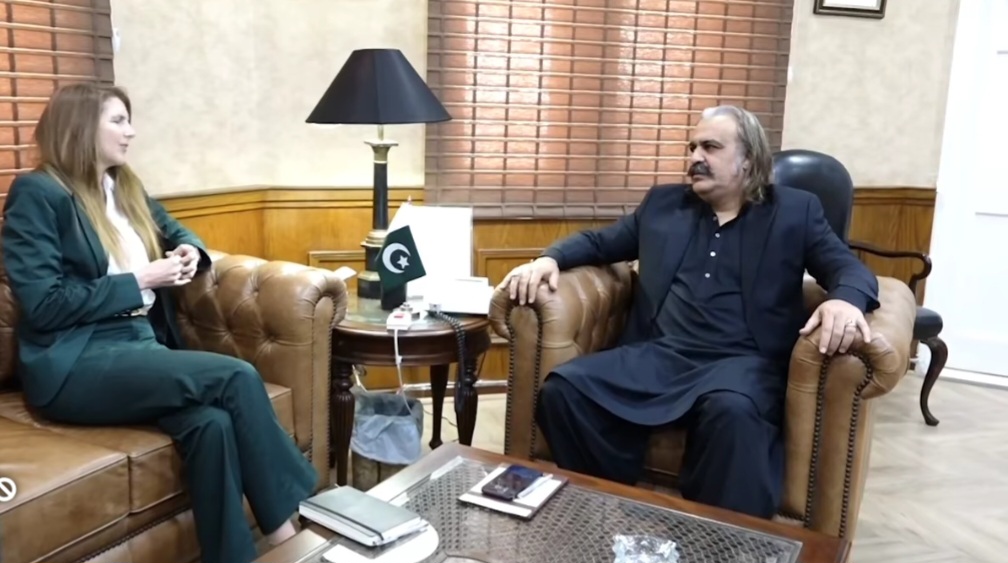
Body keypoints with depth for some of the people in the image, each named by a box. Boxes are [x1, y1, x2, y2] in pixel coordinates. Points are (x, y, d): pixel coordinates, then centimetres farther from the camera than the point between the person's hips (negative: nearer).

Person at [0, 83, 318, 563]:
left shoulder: (125, 188, 16)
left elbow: (175, 231, 32)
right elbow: (42, 304, -13)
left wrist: (189, 252, 7)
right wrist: (139, 282, -12)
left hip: (141, 343, 6)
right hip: (76, 365, -6)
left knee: (211, 422, -27)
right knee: (237, 377, -25)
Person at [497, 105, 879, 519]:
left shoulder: (795, 211, 13)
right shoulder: (663, 203, 22)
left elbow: (849, 268, 5)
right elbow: (598, 241, 27)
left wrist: (845, 299, -21)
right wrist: (548, 258, 5)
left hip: (742, 362, -3)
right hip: (657, 354, 4)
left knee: (732, 411, -39)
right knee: (563, 388, -22)